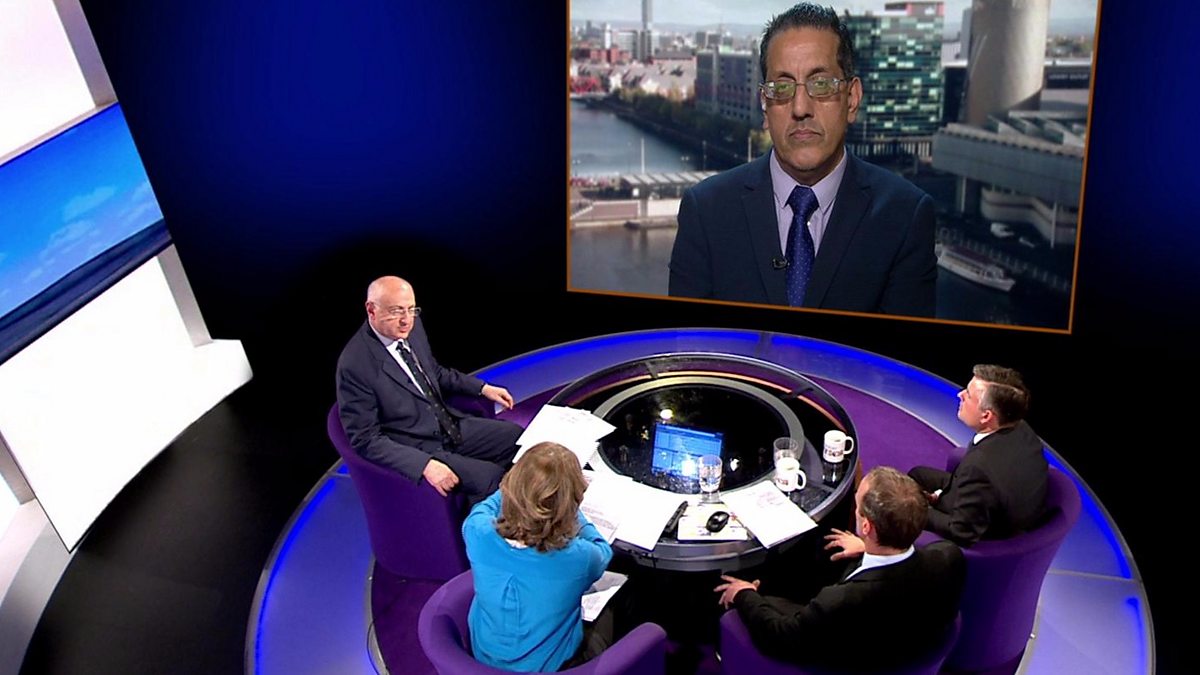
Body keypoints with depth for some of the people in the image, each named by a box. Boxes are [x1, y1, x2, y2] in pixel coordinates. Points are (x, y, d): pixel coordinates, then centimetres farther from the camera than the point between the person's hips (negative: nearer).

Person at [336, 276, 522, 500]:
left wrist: (482, 388, 10)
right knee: (490, 477, -19)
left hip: (453, 426, 8)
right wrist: (425, 465, -29)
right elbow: (366, 439, -21)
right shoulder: (354, 365, -24)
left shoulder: (411, 327, -2)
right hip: (417, 451, -8)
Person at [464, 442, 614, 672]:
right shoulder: (578, 557, -33)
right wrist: (569, 508, 4)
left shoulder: (479, 534, -27)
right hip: (549, 666, -3)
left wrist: (514, 490, 14)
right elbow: (603, 551, -6)